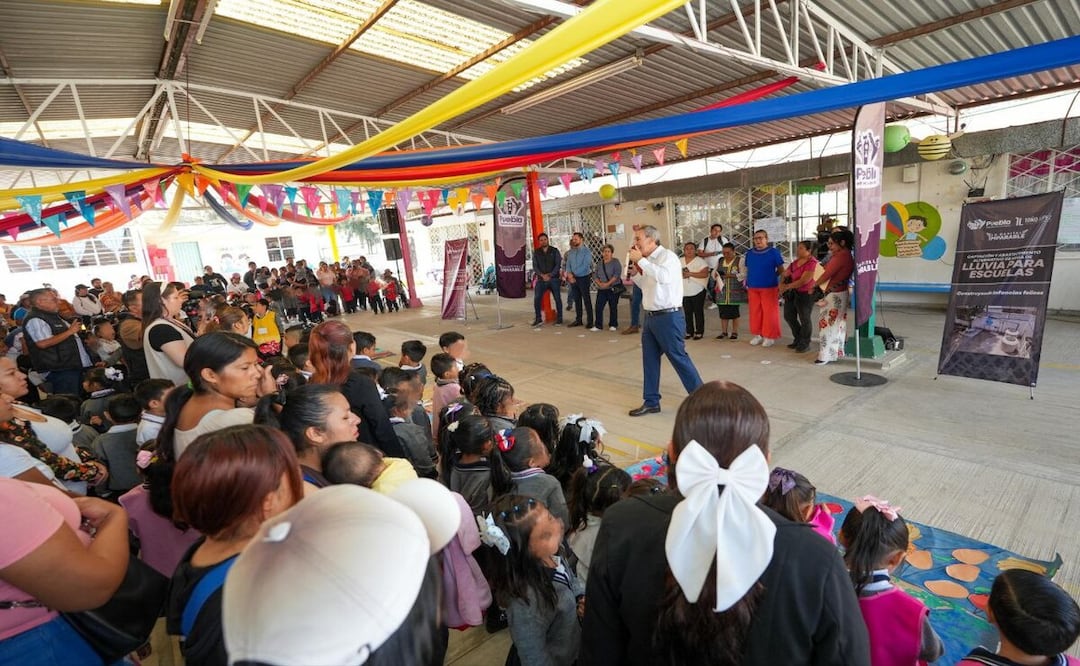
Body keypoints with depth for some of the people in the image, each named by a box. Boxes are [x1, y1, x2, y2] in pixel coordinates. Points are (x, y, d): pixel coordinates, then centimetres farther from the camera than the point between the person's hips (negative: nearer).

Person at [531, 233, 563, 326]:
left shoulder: (554, 251, 4)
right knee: (536, 298, -8)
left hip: (553, 278, -1)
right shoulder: (536, 252, 9)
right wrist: (542, 275, -13)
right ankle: (538, 318, 2)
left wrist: (550, 275, -13)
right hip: (541, 279, 1)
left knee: (557, 298, 0)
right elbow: (535, 266, 3)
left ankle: (559, 318, 11)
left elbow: (558, 264, -2)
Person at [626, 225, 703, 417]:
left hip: (668, 317, -8)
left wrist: (641, 260, -25)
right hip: (651, 316, 9)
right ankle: (651, 402, 23)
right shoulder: (648, 261, 11)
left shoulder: (667, 256, -12)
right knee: (649, 360, 12)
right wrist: (636, 268, 7)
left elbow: (664, 276, -33)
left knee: (678, 358, -2)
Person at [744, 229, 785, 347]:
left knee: (769, 312, 0)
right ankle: (757, 334, 21)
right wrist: (747, 284, 7)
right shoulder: (749, 253, 8)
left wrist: (771, 276, -3)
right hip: (753, 288, 4)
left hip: (769, 288, -4)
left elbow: (781, 269, 1)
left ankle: (769, 336, 10)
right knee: (755, 312, 9)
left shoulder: (774, 252, -5)